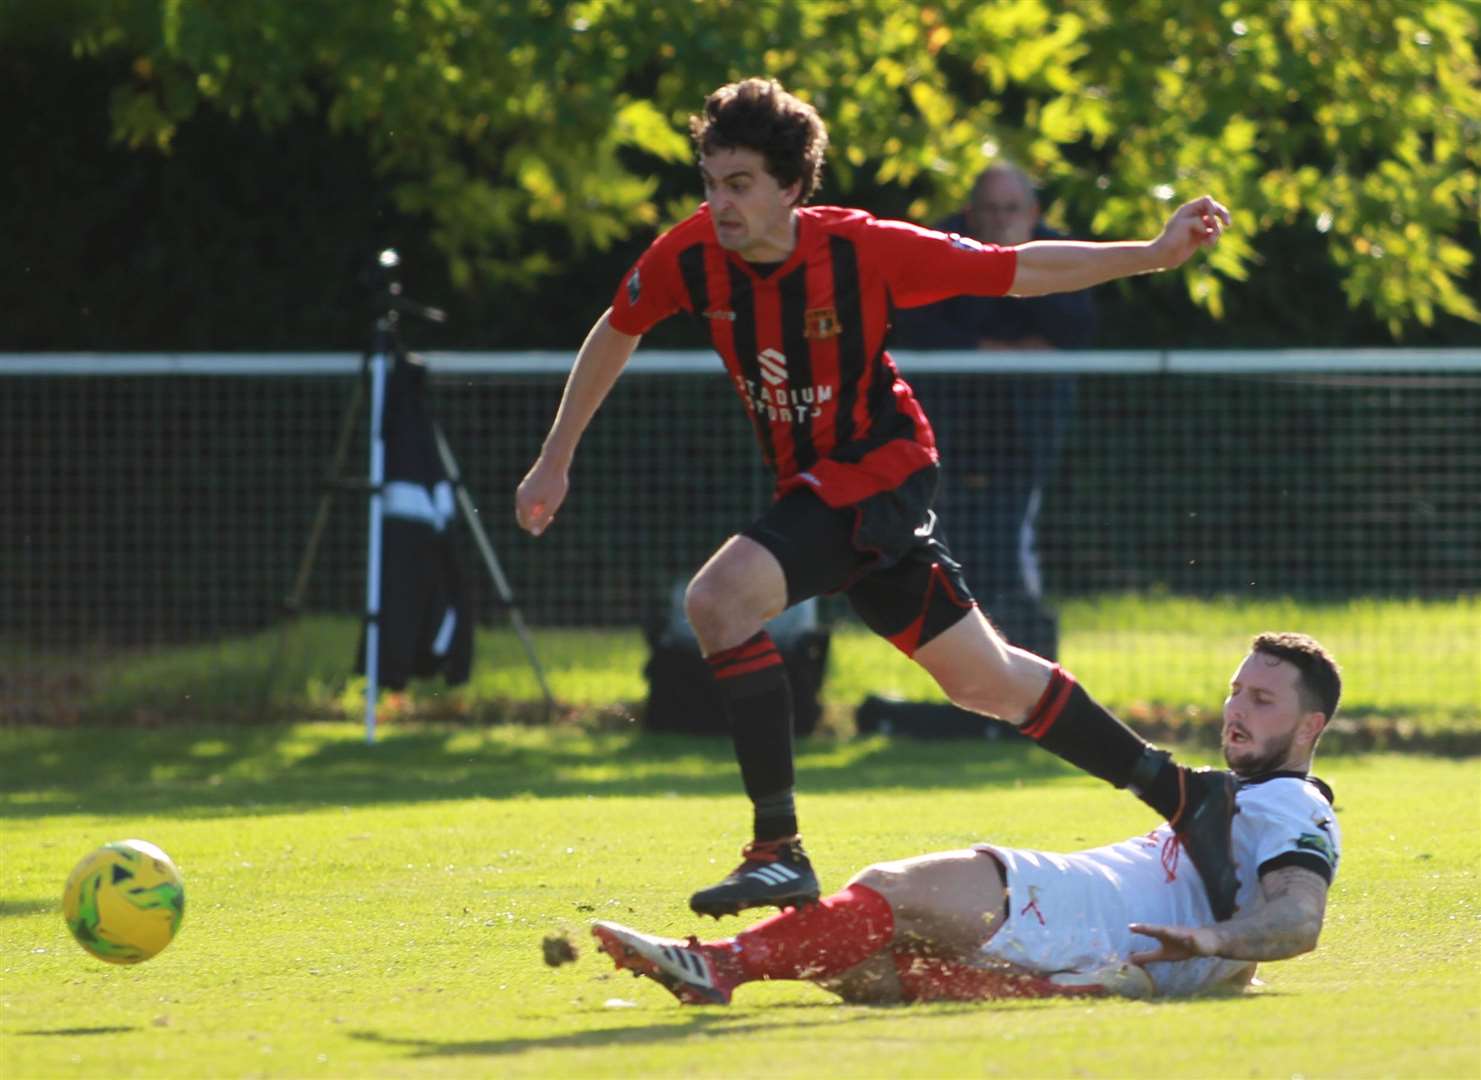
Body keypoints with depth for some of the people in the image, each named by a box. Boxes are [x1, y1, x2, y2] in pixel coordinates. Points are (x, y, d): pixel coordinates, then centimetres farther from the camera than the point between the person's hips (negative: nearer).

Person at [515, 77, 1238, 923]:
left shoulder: (865, 250, -21)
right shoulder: (691, 256, -9)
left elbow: (1022, 272, -11)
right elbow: (615, 335, 10)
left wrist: (1155, 254, -17)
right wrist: (556, 462, 12)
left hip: (881, 473, -6)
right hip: (816, 484, 6)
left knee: (717, 599, -26)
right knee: (982, 679, 13)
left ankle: (779, 849, -22)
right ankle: (1183, 795, 26)